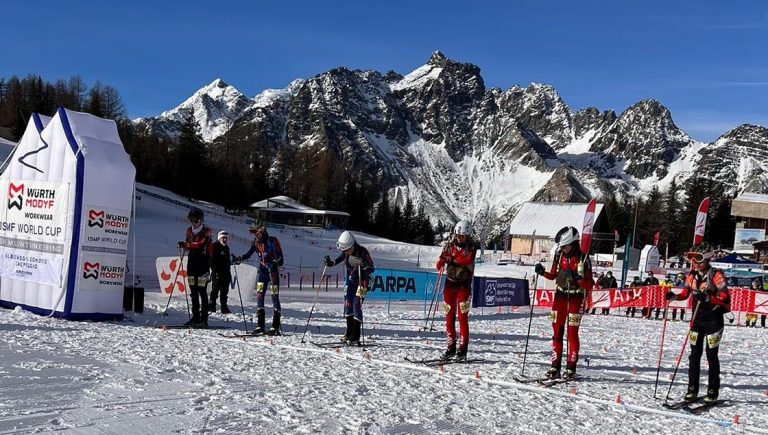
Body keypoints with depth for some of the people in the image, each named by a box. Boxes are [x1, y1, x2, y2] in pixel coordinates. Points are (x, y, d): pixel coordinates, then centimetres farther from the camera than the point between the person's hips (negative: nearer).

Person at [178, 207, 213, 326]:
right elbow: (188, 245, 18)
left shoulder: (206, 230, -5)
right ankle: (195, 316, 15)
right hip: (192, 261, 6)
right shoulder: (189, 230, 15)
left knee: (202, 291, -9)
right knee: (193, 291, 9)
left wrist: (187, 244, -25)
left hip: (203, 262, -6)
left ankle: (204, 318, -6)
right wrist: (184, 246, -4)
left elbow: (202, 244, -19)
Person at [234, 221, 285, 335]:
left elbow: (280, 256, -10)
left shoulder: (272, 241, -8)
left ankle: (275, 327, -2)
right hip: (262, 271, 5)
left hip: (273, 271, -5)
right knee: (259, 296, -1)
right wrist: (240, 258, -6)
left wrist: (276, 263, -28)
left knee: (275, 297, -4)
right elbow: (249, 254, 11)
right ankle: (260, 326, 2)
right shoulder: (256, 242, 4)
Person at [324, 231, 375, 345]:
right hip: (351, 280, 6)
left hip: (363, 280, -6)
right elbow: (337, 261, 12)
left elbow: (372, 268, -22)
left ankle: (355, 337, -9)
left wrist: (364, 266, -42)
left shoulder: (362, 252, -23)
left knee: (356, 306, -12)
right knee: (348, 305, 6)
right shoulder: (345, 252, -5)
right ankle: (349, 333, 21)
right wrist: (329, 262, -8)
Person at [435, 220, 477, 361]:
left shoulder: (472, 247, -3)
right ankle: (451, 347, 13)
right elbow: (440, 262, -3)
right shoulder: (450, 245, 6)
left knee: (463, 317, -6)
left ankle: (462, 349, -2)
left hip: (464, 284, -4)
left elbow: (468, 260, -22)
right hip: (450, 282, 4)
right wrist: (441, 262, -25)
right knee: (449, 316, 5)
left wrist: (452, 258, -24)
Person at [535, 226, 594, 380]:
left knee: (572, 333, -1)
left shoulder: (583, 258, -13)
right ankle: (555, 367, 10)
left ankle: (571, 368, 7)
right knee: (557, 331, 5)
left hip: (576, 298, -5)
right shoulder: (559, 255, 0)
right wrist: (543, 272, -5)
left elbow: (589, 285, -13)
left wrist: (577, 277, -29)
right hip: (560, 295, 5)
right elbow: (553, 275, 13)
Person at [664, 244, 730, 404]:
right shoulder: (692, 276, 4)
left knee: (711, 355, 0)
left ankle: (712, 392, 9)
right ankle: (692, 389, 12)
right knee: (695, 354, 6)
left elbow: (725, 298, -17)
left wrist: (707, 298, -32)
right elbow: (685, 294, 14)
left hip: (713, 319, -5)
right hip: (697, 318, 5)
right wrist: (673, 296, -6)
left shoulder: (716, 275, -13)